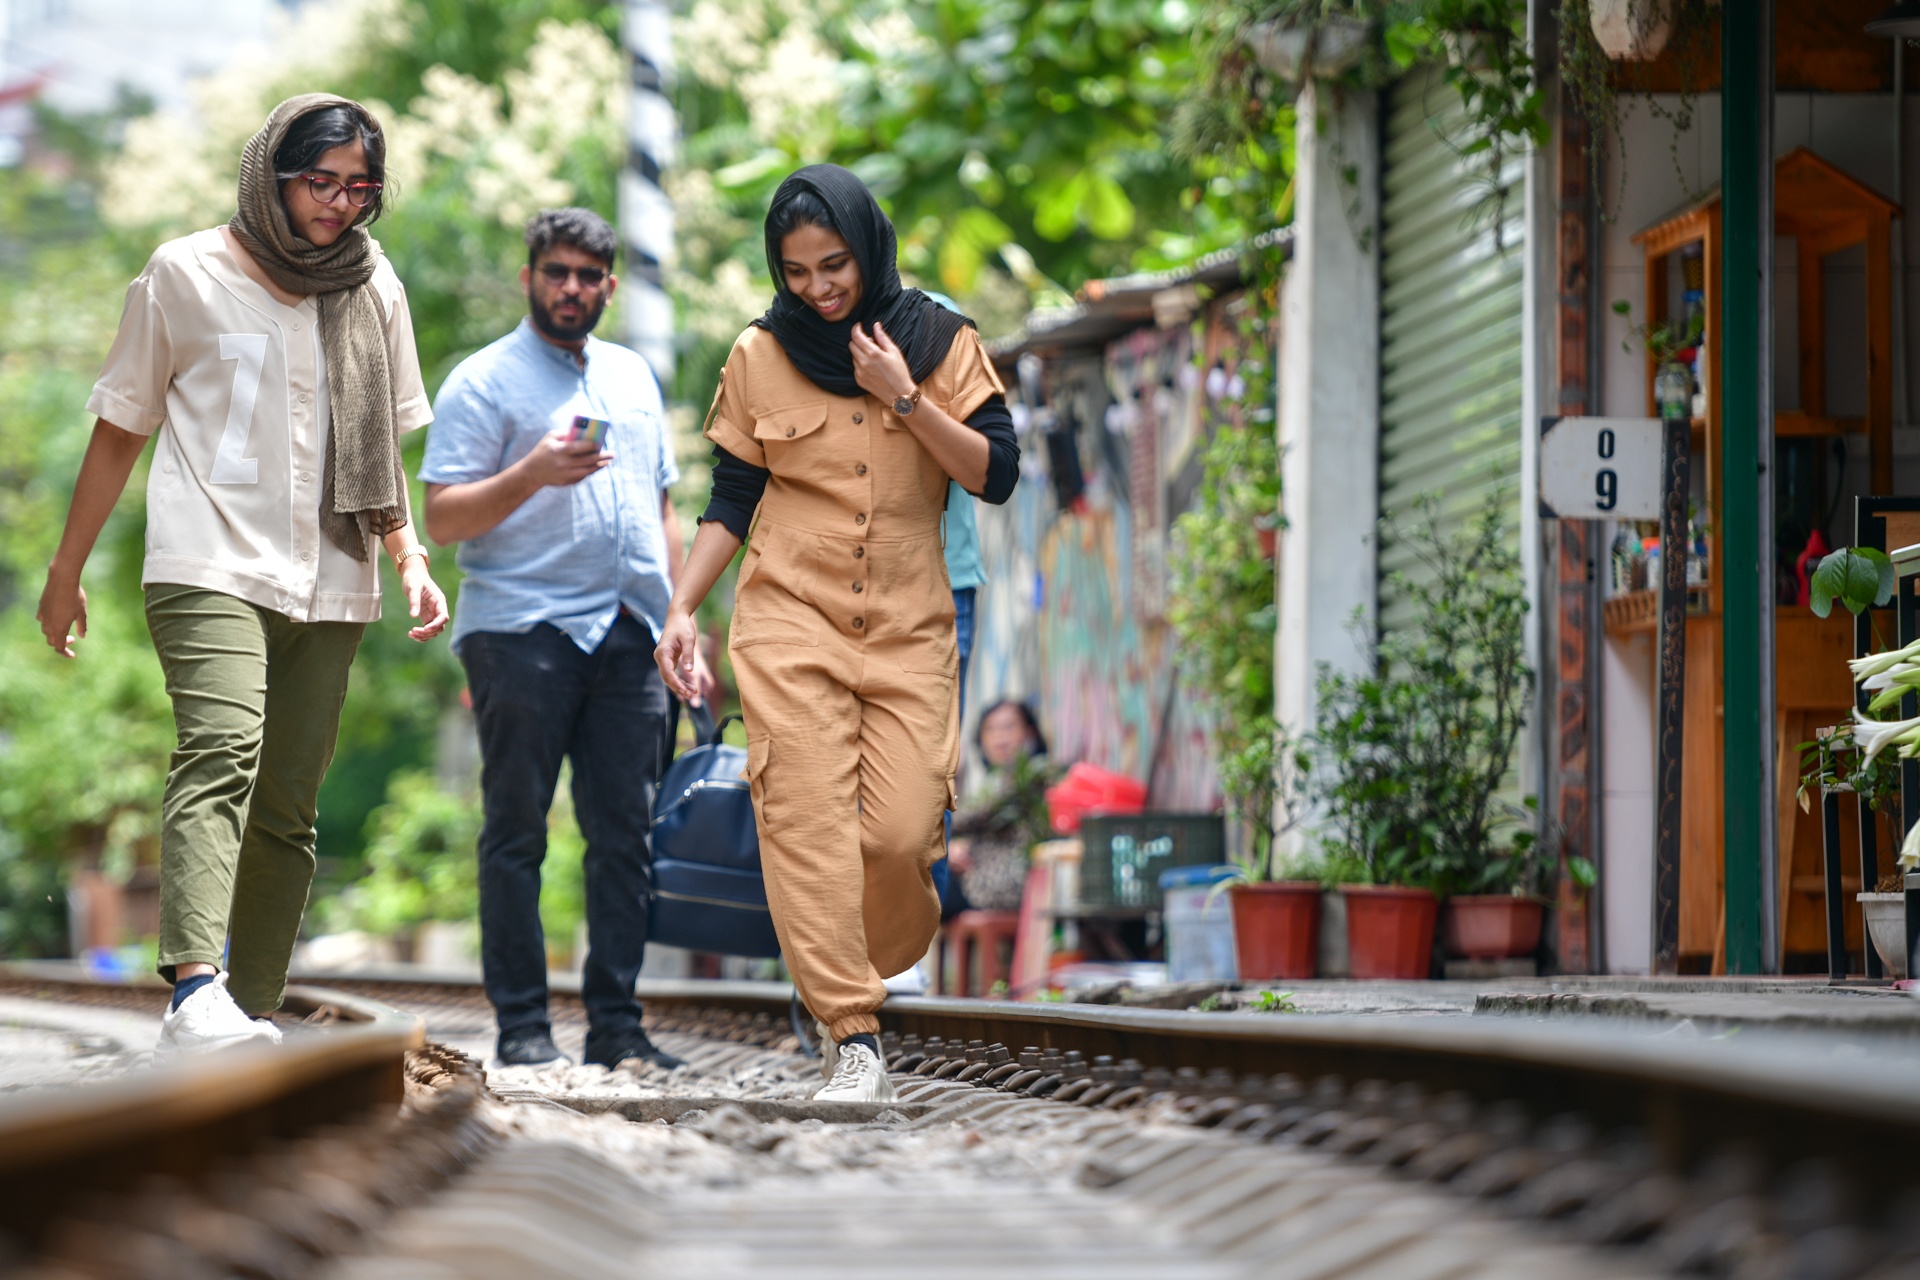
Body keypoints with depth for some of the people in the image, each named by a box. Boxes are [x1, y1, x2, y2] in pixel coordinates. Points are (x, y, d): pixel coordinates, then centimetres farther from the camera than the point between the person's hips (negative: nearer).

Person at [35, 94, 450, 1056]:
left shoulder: (372, 287, 13)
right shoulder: (186, 275, 2)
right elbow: (120, 429, 8)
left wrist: (412, 557, 9)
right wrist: (67, 571, 9)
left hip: (328, 582, 5)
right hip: (211, 568, -5)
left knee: (288, 805, 2)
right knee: (222, 751, -25)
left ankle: (253, 1017, 4)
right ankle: (195, 995, -41)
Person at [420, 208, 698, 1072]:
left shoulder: (635, 377, 21)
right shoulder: (483, 381, 2)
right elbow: (442, 519, -5)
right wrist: (532, 474, -19)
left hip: (627, 636, 5)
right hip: (523, 632, -5)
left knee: (624, 832, 2)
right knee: (517, 831, -3)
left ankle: (616, 1024, 5)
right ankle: (522, 1026, 0)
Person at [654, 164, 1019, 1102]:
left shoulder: (941, 344, 4)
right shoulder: (760, 356, 6)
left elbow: (996, 474, -3)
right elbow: (731, 499, 11)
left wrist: (904, 399, -13)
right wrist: (681, 609, 2)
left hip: (908, 627, 0)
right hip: (789, 618, 0)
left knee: (902, 831, -11)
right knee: (808, 817, -15)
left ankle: (853, 979, 18)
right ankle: (853, 1041, -18)